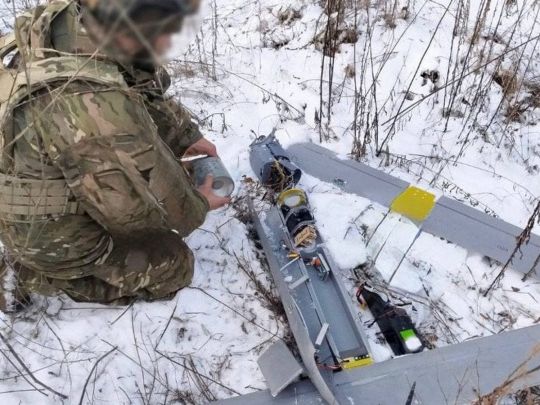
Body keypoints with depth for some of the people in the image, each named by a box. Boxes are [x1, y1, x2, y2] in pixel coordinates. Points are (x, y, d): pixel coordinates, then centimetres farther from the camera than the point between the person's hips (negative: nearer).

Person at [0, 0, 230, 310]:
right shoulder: (96, 110, -42)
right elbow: (141, 208, -26)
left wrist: (185, 134, 1)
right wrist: (197, 206, -8)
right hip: (54, 237, -7)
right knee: (173, 266, 9)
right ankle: (34, 275, 8)